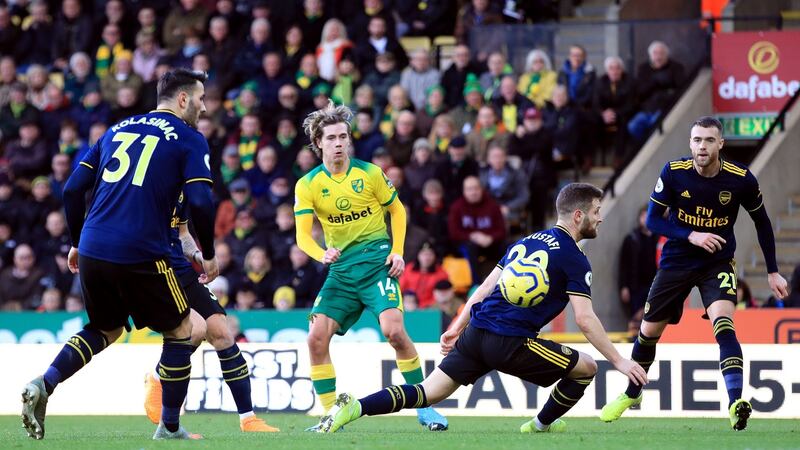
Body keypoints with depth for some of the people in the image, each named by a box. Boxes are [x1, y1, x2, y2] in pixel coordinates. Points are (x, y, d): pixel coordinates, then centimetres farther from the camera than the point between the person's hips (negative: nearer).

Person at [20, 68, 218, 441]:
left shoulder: (117, 130, 19)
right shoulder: (189, 140, 3)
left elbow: (73, 189, 16)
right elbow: (200, 203, -9)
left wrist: (77, 243, 25)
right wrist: (209, 254, 5)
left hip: (91, 252, 6)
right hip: (140, 256, -6)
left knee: (105, 329, 24)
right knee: (180, 331, 14)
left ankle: (44, 384, 1)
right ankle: (169, 427, 16)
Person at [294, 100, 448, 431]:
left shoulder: (369, 173, -2)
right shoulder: (308, 185, -1)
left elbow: (397, 209, 10)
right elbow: (302, 235, -8)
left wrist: (397, 251, -3)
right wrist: (322, 254, -29)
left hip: (376, 261, -3)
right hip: (341, 268, 3)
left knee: (393, 329, -22)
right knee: (316, 338, -10)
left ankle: (424, 407, -10)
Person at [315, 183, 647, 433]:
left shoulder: (526, 242, 20)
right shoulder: (573, 259, -3)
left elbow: (485, 288, 21)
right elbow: (585, 319, -9)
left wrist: (458, 328, 26)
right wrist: (619, 361, -3)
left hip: (476, 331, 7)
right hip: (510, 341, -7)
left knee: (428, 394, 5)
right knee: (586, 368, 9)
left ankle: (355, 407, -13)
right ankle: (542, 425, 24)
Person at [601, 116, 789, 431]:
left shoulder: (741, 179, -14)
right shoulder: (673, 173, -15)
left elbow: (762, 222, 2)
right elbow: (653, 220, -10)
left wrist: (773, 272, 3)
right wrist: (691, 236, -26)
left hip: (718, 264, -2)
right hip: (676, 261, 2)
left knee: (723, 325, -27)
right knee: (649, 331, 12)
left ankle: (736, 403, -37)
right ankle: (631, 394, 39)